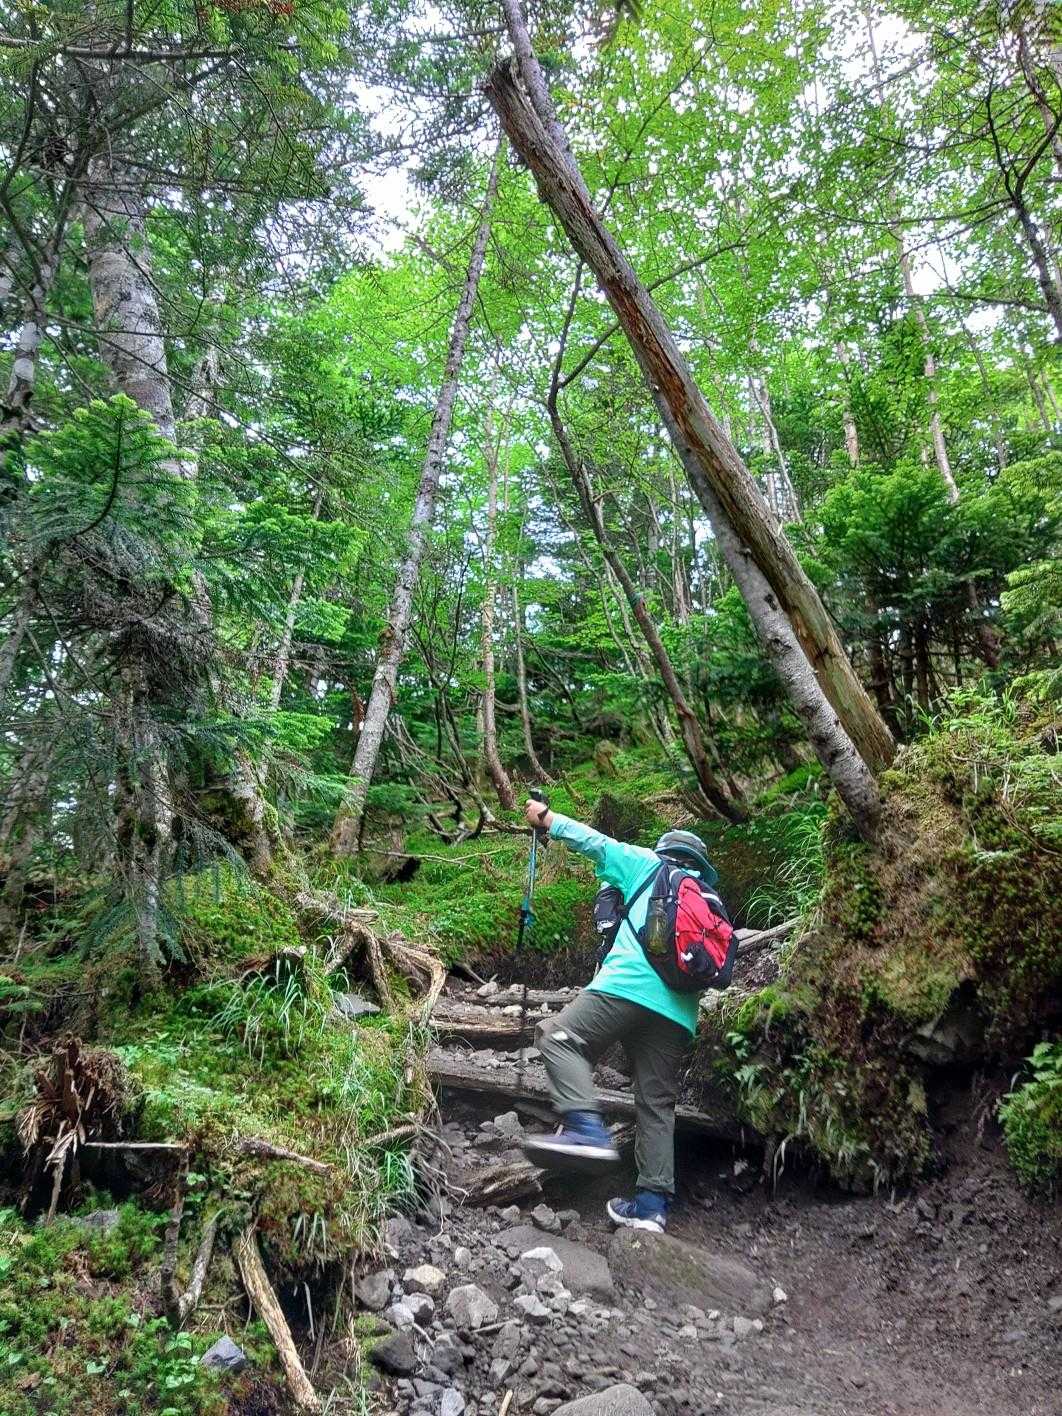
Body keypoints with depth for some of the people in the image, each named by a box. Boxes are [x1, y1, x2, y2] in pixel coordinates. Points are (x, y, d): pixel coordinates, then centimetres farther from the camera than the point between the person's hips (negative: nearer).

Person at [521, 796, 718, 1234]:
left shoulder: (652, 868, 16)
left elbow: (594, 842, 15)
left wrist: (545, 818, 25)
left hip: (630, 987, -6)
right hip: (679, 1014, 6)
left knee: (559, 1037, -2)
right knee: (657, 1106, 9)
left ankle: (586, 1130, -19)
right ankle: (653, 1204, 5)